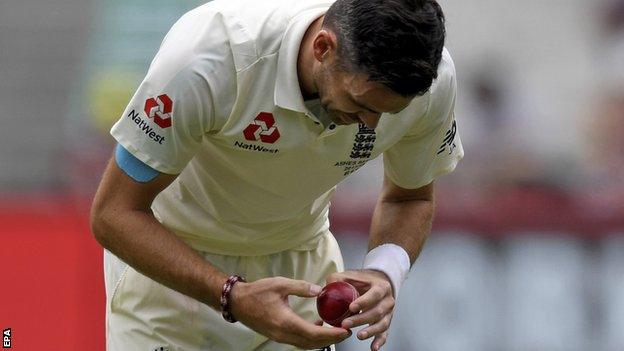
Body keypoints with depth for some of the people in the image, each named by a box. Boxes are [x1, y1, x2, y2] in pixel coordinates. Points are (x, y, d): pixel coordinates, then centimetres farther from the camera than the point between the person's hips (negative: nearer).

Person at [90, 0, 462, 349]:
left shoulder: (430, 77, -22)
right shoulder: (209, 56, -35)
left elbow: (411, 197, -2)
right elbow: (114, 213, -27)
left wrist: (385, 272, -23)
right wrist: (233, 297, -39)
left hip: (300, 266, 3)